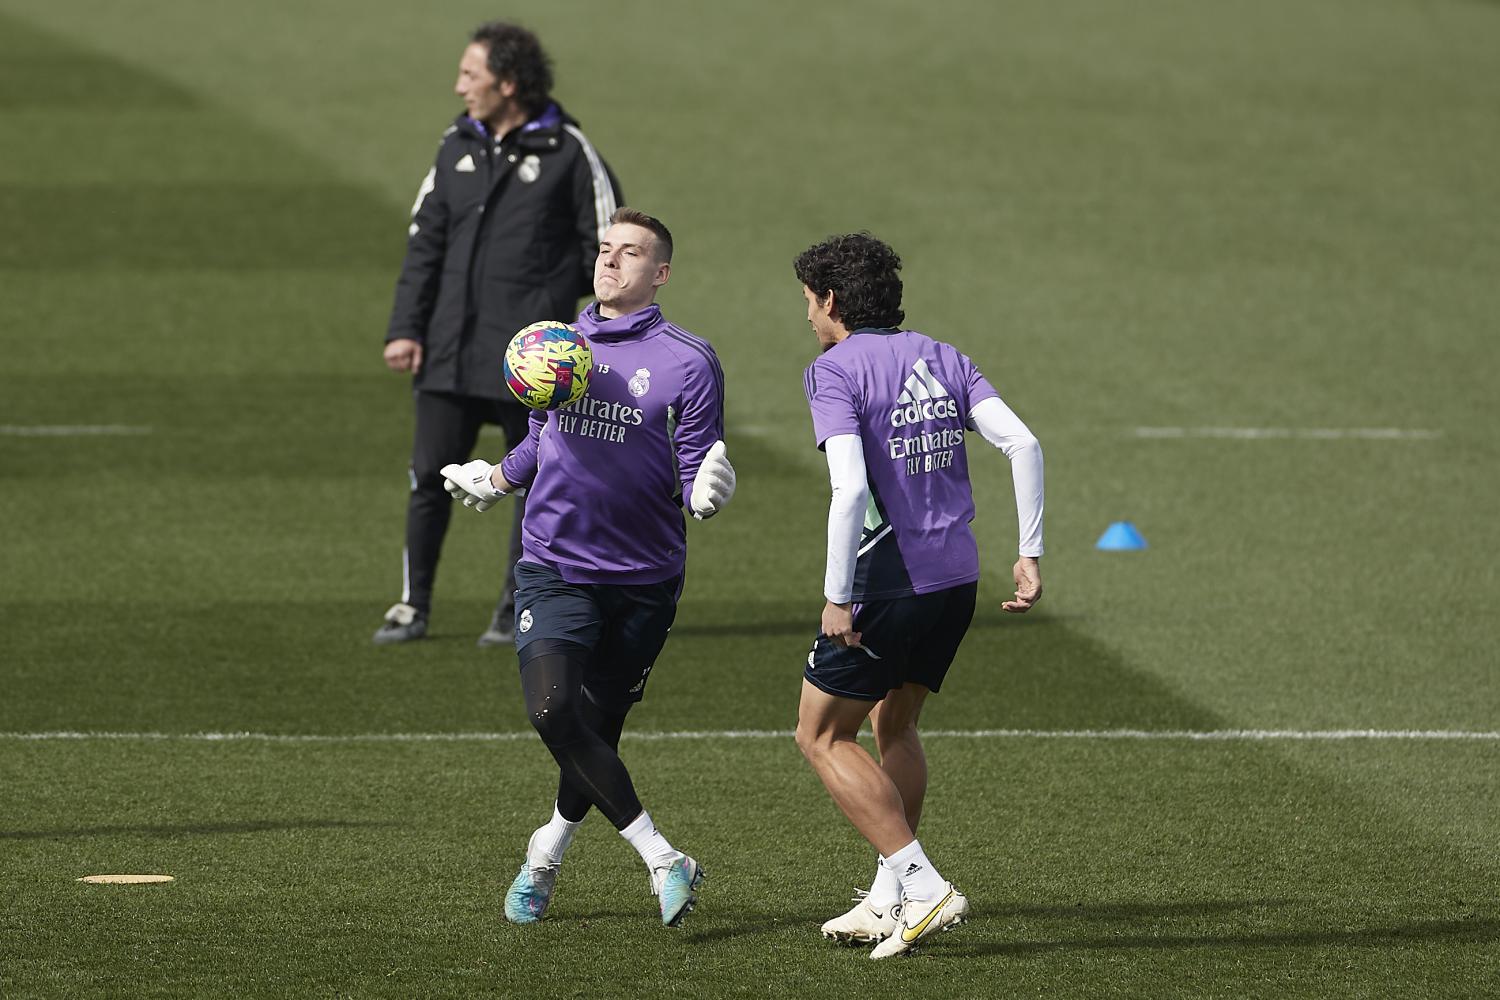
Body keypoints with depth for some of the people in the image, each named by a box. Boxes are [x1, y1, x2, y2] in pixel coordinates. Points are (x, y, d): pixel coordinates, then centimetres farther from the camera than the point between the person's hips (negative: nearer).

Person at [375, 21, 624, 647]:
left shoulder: (567, 152, -4)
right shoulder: (457, 147, 10)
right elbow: (425, 243, 12)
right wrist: (405, 328, 4)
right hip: (449, 351, 4)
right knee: (430, 476, 2)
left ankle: (517, 608, 15)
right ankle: (413, 606, 10)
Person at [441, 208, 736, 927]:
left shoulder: (687, 361, -5)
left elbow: (694, 479, -8)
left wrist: (708, 489, -29)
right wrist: (492, 482, 34)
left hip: (644, 579, -2)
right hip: (554, 566, 2)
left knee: (598, 729, 7)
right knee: (552, 713, -20)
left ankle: (547, 854, 34)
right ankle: (661, 861, -16)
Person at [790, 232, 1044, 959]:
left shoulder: (834, 372, -8)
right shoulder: (939, 358, 11)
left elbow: (850, 488, -21)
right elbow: (1022, 444, 1)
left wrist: (837, 597, -17)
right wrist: (1029, 553, 2)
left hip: (887, 581, -7)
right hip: (956, 575, 7)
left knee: (822, 736, 6)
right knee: (895, 726, 24)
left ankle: (923, 886, -5)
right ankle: (888, 900, 24)